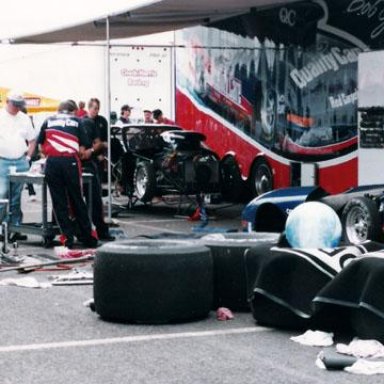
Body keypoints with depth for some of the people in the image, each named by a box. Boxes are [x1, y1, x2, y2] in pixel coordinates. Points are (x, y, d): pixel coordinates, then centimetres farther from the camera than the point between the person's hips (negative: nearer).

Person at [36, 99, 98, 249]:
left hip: (52, 162, 1)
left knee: (59, 203, 7)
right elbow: (82, 149, 7)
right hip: (71, 161, -1)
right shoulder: (77, 121, 13)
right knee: (77, 201, 9)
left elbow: (41, 147, 16)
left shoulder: (49, 121, 17)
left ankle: (68, 237, 5)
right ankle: (88, 237, 14)